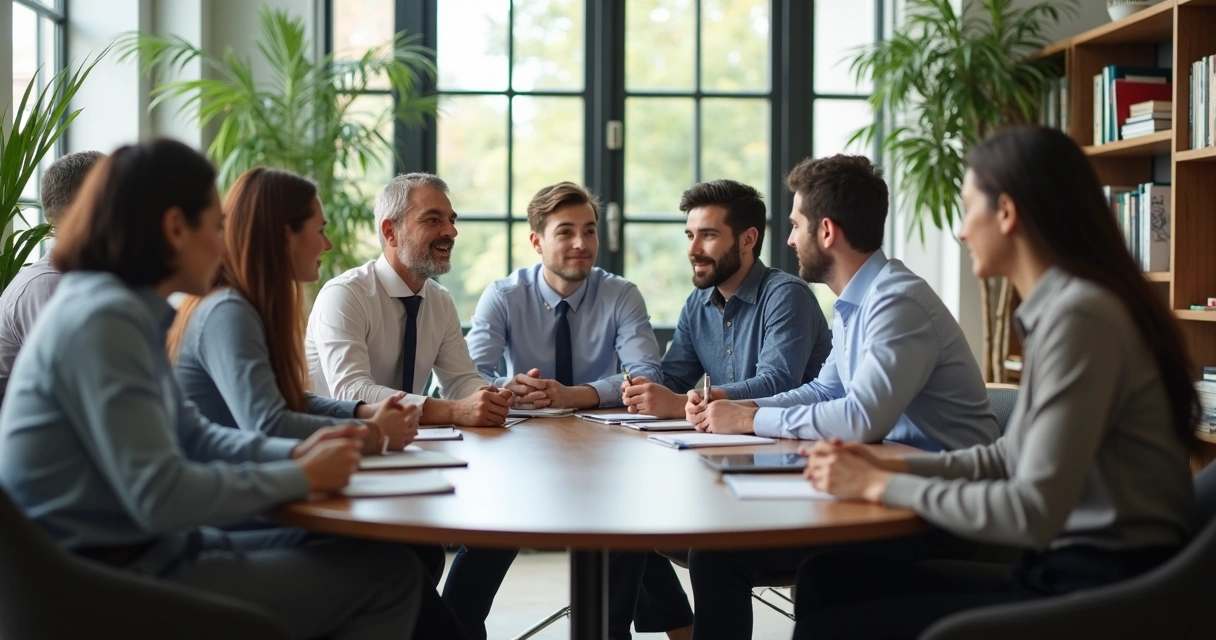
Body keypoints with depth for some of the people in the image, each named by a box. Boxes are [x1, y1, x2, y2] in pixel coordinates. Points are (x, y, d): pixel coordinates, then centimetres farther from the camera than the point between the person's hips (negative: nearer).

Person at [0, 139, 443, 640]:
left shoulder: (129, 311, 10)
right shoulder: (103, 319, -20)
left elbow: (193, 434, 19)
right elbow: (160, 496, -26)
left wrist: (294, 453, 3)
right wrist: (301, 477, -13)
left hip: (148, 550, 10)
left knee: (358, 550, 14)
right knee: (390, 575, -10)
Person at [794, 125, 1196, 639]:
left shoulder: (1078, 316, -20)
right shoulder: (1054, 308, 11)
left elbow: (1033, 512, -24)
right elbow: (1013, 456, 17)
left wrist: (882, 487, -13)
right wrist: (888, 467, 6)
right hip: (1066, 568, 9)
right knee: (829, 576, 5)